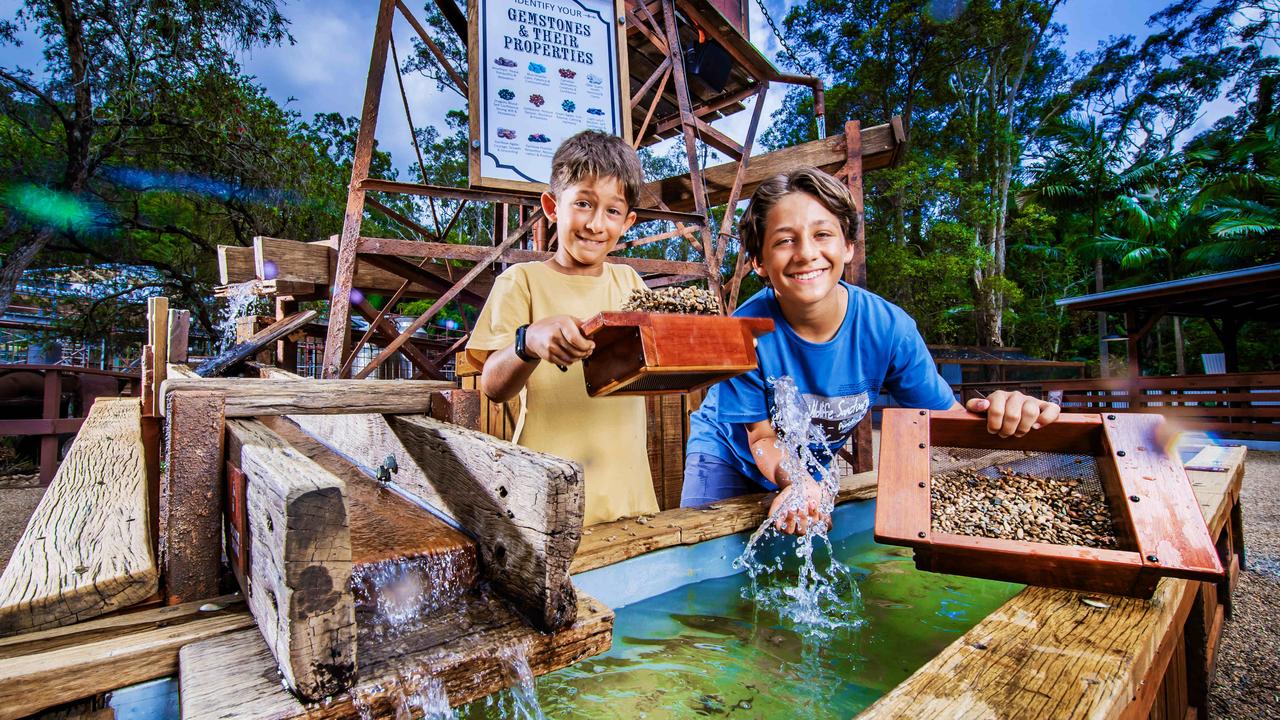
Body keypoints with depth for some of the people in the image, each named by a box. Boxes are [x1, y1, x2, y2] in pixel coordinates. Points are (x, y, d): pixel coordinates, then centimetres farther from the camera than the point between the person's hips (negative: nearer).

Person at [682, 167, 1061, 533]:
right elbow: (762, 438, -19)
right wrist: (796, 483, -40)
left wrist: (995, 415, -37)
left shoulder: (888, 328, -24)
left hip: (816, 464, 2)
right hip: (727, 453, -1)